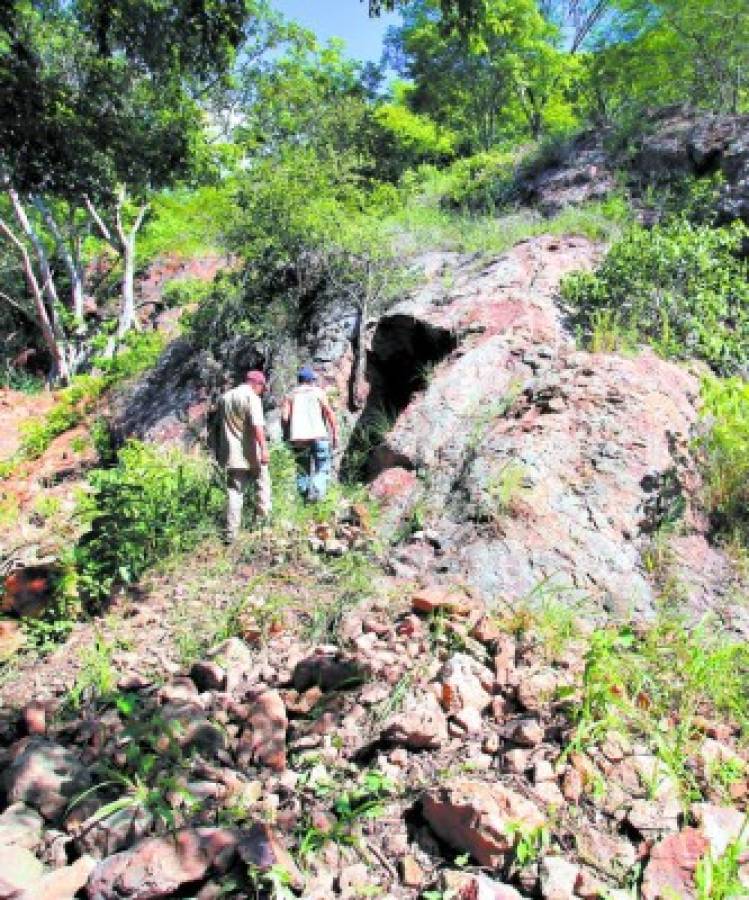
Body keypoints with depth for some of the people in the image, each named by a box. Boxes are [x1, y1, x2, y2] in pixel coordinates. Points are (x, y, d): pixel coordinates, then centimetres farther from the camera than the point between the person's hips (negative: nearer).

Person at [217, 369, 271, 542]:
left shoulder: (225, 397, 15)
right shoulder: (252, 397, -8)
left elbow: (219, 425, 21)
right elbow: (257, 425, -20)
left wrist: (221, 453, 27)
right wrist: (264, 448, -24)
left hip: (231, 455, 6)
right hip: (251, 454, -5)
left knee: (234, 492, 6)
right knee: (262, 484, 14)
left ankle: (231, 534, 4)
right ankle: (264, 519, 13)